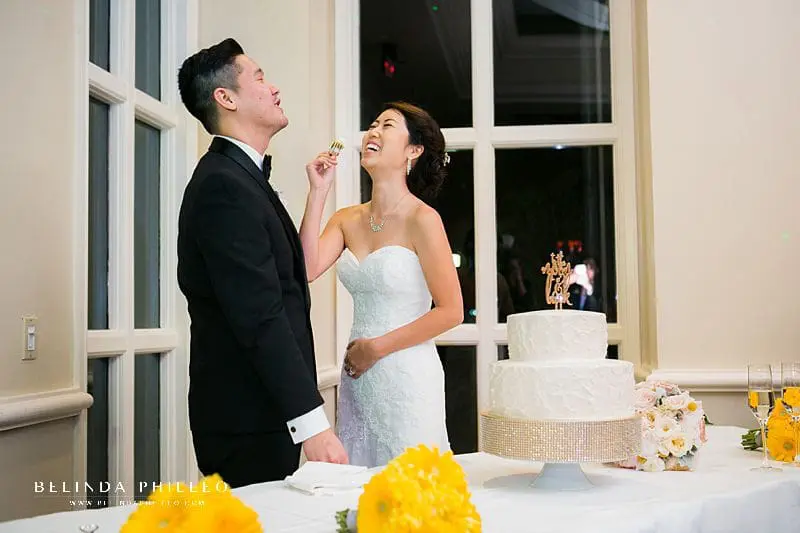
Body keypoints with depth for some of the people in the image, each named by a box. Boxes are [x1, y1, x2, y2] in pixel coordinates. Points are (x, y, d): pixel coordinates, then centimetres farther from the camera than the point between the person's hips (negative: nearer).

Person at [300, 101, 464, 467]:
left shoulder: (421, 219, -9)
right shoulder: (347, 220, 7)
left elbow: (451, 311, -11)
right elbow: (307, 268, -10)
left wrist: (377, 348, -8)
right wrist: (318, 192, -6)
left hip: (407, 379, -5)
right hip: (358, 378, 5)